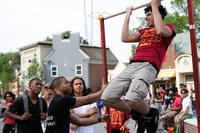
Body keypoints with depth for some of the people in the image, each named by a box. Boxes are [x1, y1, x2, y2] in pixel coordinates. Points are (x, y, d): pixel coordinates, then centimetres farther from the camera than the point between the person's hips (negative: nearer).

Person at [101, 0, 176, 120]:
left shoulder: (169, 27, 16)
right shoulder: (143, 31, 32)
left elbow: (160, 31, -8)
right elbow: (125, 38, 20)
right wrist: (128, 15, 29)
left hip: (149, 66, -6)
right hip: (132, 66, 7)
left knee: (131, 100, -32)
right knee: (107, 98, -9)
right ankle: (136, 113, 13)